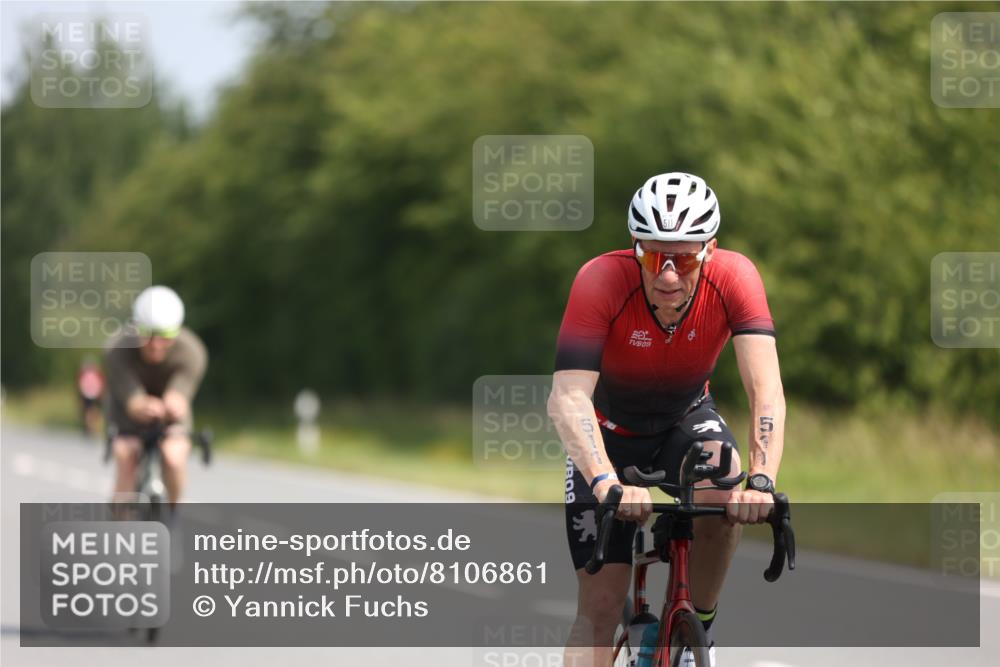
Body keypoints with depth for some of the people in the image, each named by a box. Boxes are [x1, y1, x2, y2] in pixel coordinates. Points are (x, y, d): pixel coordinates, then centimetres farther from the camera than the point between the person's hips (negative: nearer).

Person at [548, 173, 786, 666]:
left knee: (725, 489, -32)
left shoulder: (734, 278, -28)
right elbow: (567, 397, -41)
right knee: (600, 604, -11)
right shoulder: (602, 280, -33)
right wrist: (606, 482, -57)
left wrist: (762, 481, -52)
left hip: (686, 419, 1)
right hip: (610, 432, -1)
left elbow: (766, 389, -36)